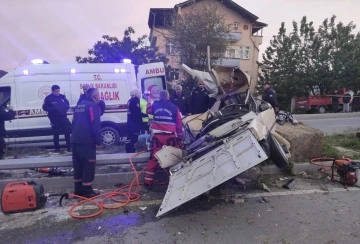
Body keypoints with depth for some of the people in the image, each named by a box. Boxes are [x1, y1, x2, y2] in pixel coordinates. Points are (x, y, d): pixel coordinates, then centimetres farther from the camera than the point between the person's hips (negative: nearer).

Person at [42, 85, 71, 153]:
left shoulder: (62, 96, 8)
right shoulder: (48, 98, -3)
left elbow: (67, 104, 15)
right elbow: (44, 107, -4)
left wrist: (66, 107, -8)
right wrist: (53, 109, -19)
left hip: (63, 117, 3)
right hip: (54, 118, -3)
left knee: (67, 132, 2)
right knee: (56, 133, 3)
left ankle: (69, 147, 12)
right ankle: (57, 148, 14)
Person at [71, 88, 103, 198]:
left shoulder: (79, 105, 19)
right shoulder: (93, 106, -8)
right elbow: (95, 125, -16)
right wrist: (99, 141, -12)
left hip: (76, 140, 9)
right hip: (87, 141, -9)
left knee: (78, 165, 13)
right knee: (89, 165, -2)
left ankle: (78, 189, 19)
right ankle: (87, 191, 1)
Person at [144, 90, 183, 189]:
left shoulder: (154, 105, 7)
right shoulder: (174, 107, 3)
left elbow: (148, 111, 30)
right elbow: (179, 123, 5)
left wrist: (149, 103, 50)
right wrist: (180, 137, 13)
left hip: (157, 136, 2)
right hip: (170, 137, -2)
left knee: (153, 159, 8)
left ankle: (148, 182, 11)